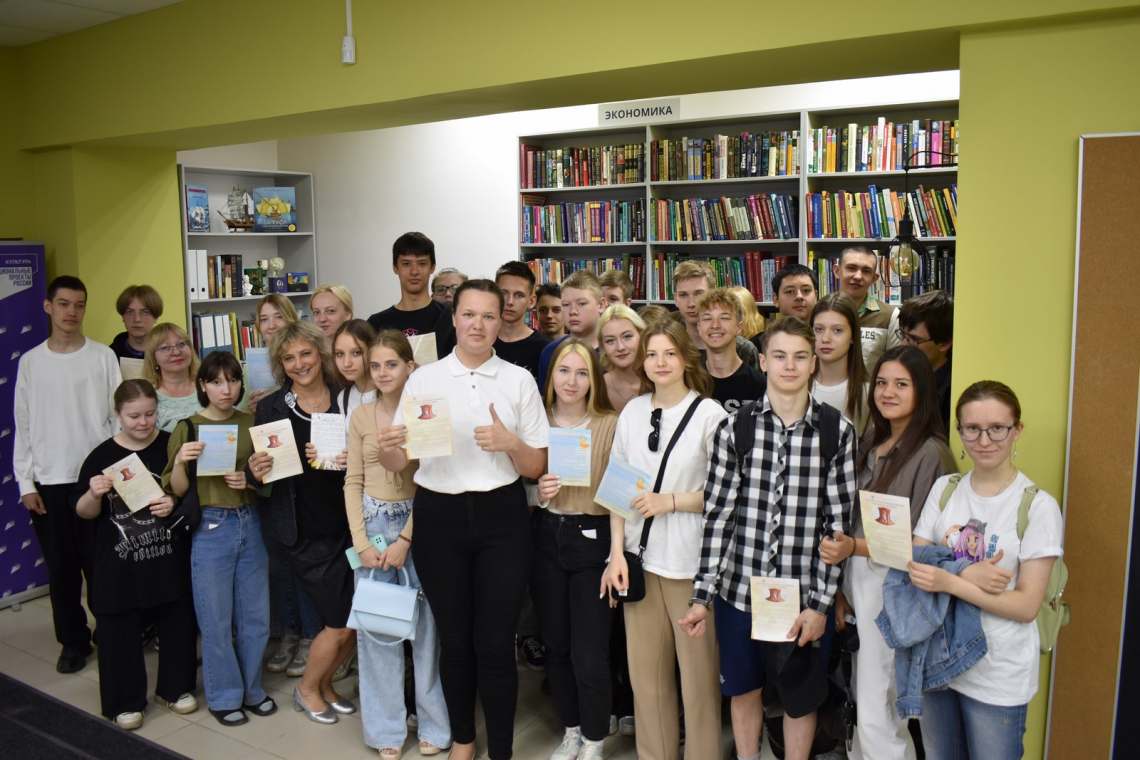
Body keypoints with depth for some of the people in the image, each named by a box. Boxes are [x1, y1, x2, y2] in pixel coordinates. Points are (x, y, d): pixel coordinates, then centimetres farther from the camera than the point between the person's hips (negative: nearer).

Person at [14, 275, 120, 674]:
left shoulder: (104, 356, 0)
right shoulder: (31, 361, 5)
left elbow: (118, 417, 0)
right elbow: (23, 427, 6)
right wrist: (26, 484, 1)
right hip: (49, 482, 2)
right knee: (61, 568, 8)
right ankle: (74, 640, 23)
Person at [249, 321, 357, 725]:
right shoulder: (271, 408, -2)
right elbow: (265, 471, 2)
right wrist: (257, 473, -20)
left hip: (346, 523, 3)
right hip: (303, 529, -3)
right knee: (340, 622, 0)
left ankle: (325, 683, 34)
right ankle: (307, 689, 28)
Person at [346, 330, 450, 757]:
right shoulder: (361, 416, 6)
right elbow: (353, 482, 6)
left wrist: (404, 540, -12)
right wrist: (362, 542, -4)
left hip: (417, 522, -3)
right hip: (372, 523, 3)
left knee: (425, 623, 2)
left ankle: (434, 726, 19)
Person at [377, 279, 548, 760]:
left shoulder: (519, 381, 2)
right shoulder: (423, 379, 3)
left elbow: (537, 467, 2)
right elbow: (397, 464, 3)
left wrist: (510, 442, -17)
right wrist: (388, 445, -19)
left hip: (501, 518, -1)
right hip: (439, 517, 1)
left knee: (495, 643, 1)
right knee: (454, 639, 12)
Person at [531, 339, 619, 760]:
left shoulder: (611, 425, -6)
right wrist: (536, 493, -9)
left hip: (593, 540, -3)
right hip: (546, 539, 4)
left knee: (589, 656, -3)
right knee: (555, 646, 15)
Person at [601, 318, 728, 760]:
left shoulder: (709, 413, -4)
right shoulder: (633, 412, 8)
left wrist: (671, 500, -13)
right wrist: (617, 552, 2)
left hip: (691, 558, -4)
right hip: (640, 557, 4)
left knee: (697, 670, 3)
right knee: (645, 670, 10)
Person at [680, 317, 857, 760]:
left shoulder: (838, 432, -6)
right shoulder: (734, 429, -4)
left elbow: (838, 523, -5)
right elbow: (718, 514, -4)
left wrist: (820, 603, -8)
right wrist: (703, 596, -4)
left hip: (805, 596, -1)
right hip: (740, 589, 1)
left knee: (800, 698, 16)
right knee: (743, 689, 19)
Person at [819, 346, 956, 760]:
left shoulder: (930, 453, -14)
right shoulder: (871, 442, 9)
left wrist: (854, 548, -25)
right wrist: (843, 588, 11)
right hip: (859, 584, 7)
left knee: (876, 718, -3)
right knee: (866, 707, 17)